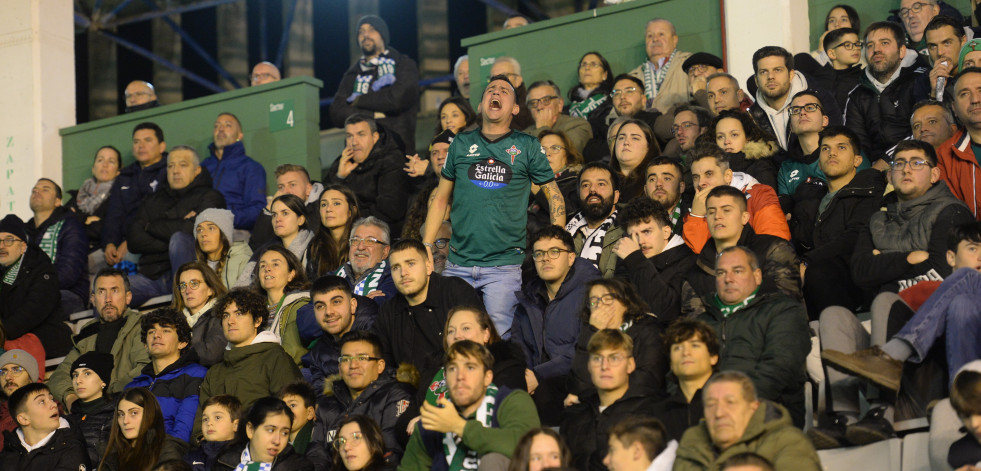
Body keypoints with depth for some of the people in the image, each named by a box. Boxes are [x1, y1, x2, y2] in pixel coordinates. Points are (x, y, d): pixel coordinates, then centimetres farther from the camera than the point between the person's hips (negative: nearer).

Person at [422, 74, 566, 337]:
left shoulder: (528, 147, 4)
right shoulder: (461, 145, 10)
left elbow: (555, 196, 7)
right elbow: (440, 199, 15)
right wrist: (426, 248, 6)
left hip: (505, 266, -2)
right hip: (458, 264, 3)